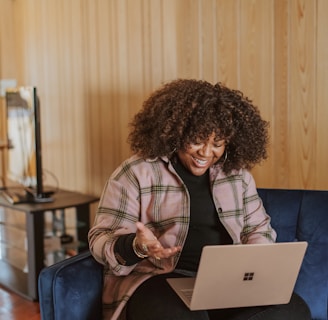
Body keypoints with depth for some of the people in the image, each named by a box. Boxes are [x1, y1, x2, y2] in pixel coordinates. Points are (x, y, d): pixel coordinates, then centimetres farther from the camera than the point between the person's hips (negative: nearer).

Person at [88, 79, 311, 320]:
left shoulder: (237, 173, 11)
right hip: (159, 279, -5)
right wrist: (136, 246, -26)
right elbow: (102, 240, -4)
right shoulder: (136, 174, -3)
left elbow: (258, 228, 19)